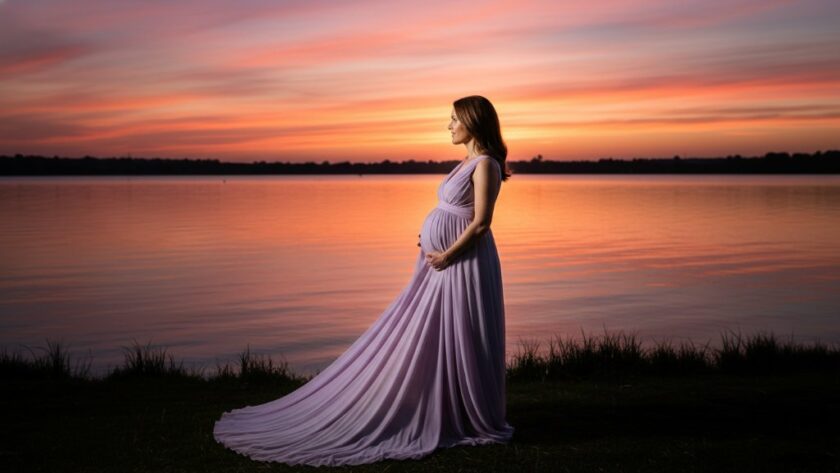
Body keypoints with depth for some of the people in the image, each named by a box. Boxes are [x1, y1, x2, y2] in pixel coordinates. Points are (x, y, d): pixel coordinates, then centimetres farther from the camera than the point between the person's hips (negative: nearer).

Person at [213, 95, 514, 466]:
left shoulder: (485, 164, -14)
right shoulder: (467, 162, 15)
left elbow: (481, 223, -19)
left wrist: (447, 254, -14)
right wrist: (431, 241, 7)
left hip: (462, 263, -10)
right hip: (441, 261, 10)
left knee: (459, 342, -1)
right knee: (417, 338, 11)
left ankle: (476, 421, 13)